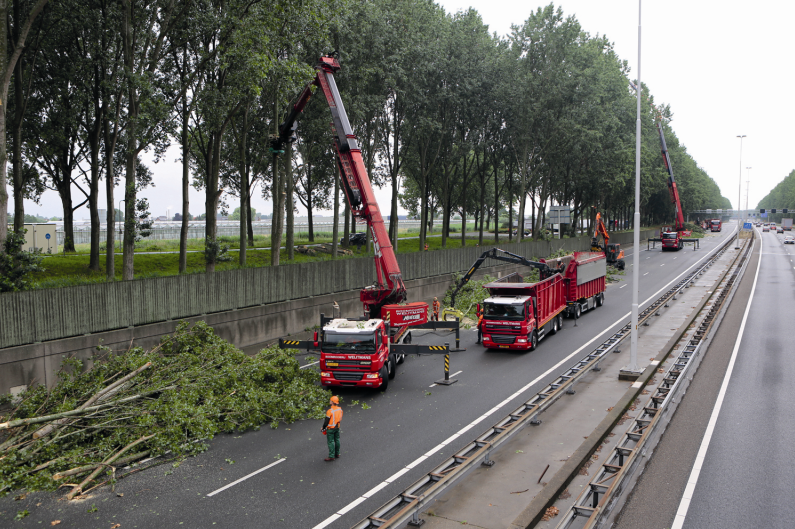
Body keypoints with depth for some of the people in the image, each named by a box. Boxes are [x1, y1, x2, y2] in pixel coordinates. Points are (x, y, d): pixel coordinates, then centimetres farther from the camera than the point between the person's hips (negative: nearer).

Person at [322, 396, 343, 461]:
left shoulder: (330, 411, -25)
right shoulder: (340, 409, -3)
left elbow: (326, 421, -19)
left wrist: (323, 428, -5)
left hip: (330, 428, -7)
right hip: (337, 427, 7)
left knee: (330, 442, 1)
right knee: (337, 440, 17)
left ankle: (331, 456, 6)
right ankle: (337, 454, 28)